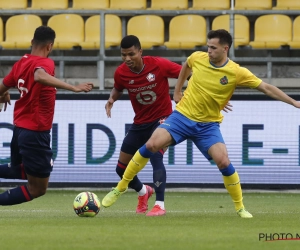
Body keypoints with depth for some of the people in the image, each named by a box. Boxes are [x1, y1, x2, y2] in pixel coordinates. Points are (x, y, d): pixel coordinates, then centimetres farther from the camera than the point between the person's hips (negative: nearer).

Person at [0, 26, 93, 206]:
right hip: (36, 132, -8)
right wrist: (73, 88, -46)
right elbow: (39, 76, -40)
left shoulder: (21, 63, 5)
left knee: (24, 171, 32)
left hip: (20, 128, 8)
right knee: (37, 189, 3)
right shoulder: (45, 63, -16)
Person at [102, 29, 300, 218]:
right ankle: (121, 188, -4)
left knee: (224, 163, -18)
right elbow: (186, 66, 20)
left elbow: (266, 88, -9)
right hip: (182, 116, 1)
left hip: (208, 125, -1)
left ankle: (240, 208, 3)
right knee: (151, 145, -18)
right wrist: (177, 90, 19)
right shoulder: (197, 58, -6)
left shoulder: (237, 73, -13)